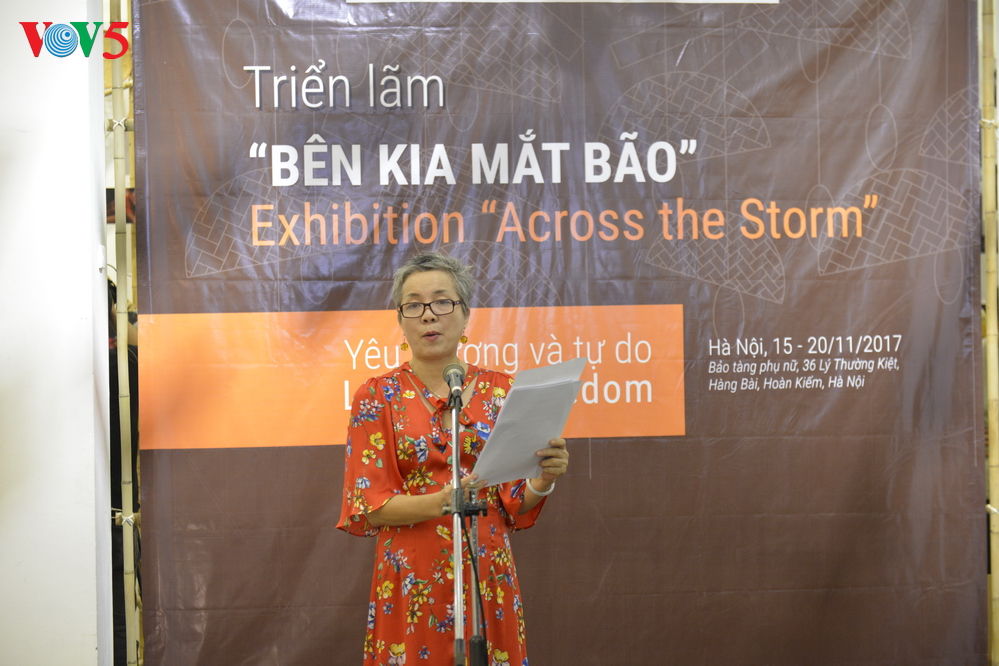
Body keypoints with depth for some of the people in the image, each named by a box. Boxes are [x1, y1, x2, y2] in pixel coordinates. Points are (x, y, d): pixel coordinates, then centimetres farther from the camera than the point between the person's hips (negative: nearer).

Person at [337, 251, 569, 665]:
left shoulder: (500, 390, 4)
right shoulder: (377, 397, -1)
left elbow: (515, 503, 4)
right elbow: (369, 505, -7)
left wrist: (543, 482, -18)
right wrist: (440, 502, -24)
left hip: (488, 575, 2)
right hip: (413, 581, -2)